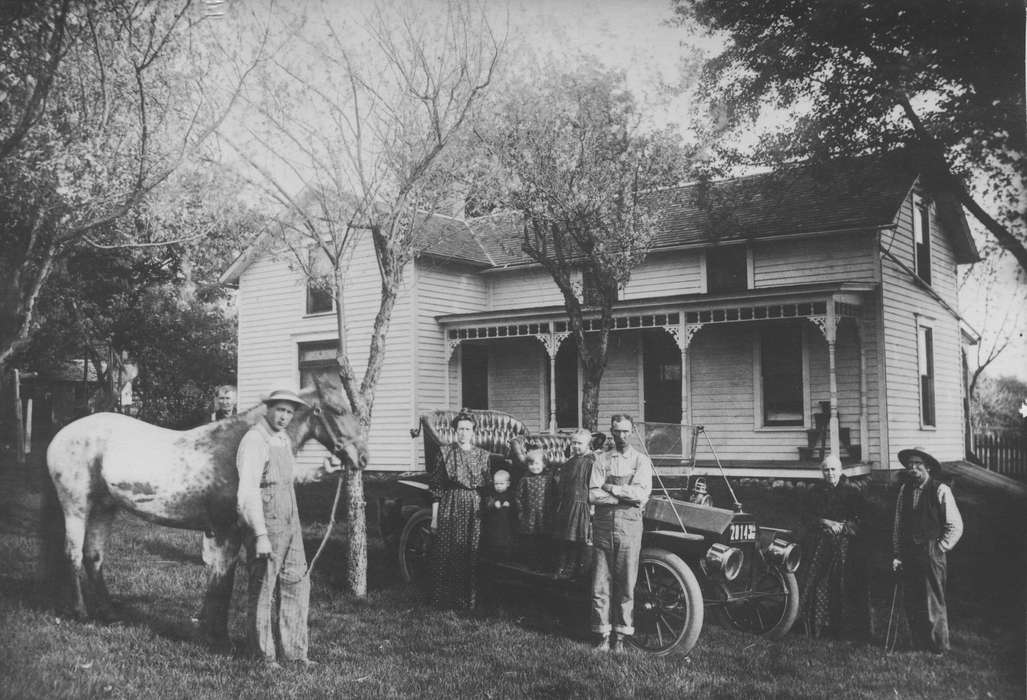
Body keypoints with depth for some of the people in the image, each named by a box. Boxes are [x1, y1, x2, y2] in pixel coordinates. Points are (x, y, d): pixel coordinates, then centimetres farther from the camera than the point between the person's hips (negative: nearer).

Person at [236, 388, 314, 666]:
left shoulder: (284, 440, 11)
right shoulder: (255, 440, -17)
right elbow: (248, 491, -23)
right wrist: (261, 535, -26)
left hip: (290, 523, 9)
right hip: (266, 524, -9)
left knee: (297, 584, 11)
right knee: (263, 589, 3)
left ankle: (293, 650, 22)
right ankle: (263, 655, 16)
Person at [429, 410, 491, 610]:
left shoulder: (482, 456, 8)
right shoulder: (446, 453, 2)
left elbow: (487, 488, 10)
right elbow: (436, 488, 2)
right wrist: (434, 516, -2)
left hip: (474, 510, 1)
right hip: (450, 508, -1)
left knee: (471, 555, 1)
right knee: (446, 555, -1)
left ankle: (469, 599, 11)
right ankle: (444, 599, 9)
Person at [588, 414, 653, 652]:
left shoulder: (641, 461, 5)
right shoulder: (601, 460, 9)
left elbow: (642, 494, -9)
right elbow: (593, 496, -3)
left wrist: (610, 488, -7)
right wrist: (627, 496, -9)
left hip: (629, 526, -1)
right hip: (603, 525, 1)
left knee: (626, 585, 1)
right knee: (600, 585, 2)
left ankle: (620, 637, 11)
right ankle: (603, 636, 11)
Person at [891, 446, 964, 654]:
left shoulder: (941, 491, -7)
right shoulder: (904, 490, 8)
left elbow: (955, 526, -4)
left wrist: (939, 549, -5)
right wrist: (897, 555, 7)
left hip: (931, 553, -4)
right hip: (908, 555, 5)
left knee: (933, 604, 1)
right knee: (911, 603, 8)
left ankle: (939, 648, 16)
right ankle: (918, 646, 21)